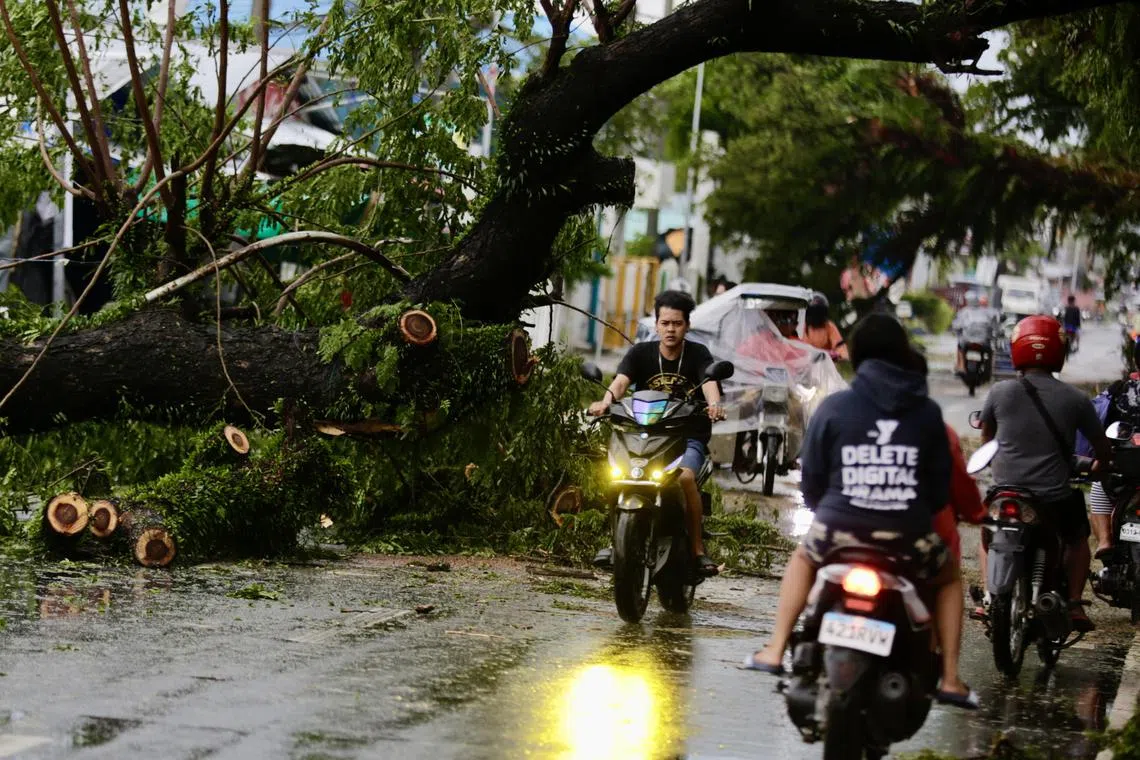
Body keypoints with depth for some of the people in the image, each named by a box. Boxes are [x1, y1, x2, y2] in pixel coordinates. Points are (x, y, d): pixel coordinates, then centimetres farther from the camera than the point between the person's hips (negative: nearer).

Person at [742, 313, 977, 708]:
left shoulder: (834, 407, -1)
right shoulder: (927, 412, 2)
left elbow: (810, 479, 3)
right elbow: (941, 488, 6)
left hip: (840, 528, 0)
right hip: (909, 538, 0)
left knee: (803, 558, 35)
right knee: (948, 579, 31)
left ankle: (774, 652, 29)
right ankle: (950, 679, 19)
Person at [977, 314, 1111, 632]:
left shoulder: (1001, 392, -4)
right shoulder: (1076, 400, -4)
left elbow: (986, 437, 15)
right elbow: (1103, 449, 8)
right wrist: (1099, 467, 32)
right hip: (1056, 500, 0)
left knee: (987, 528, 32)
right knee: (1077, 538, 30)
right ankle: (1073, 603, 16)